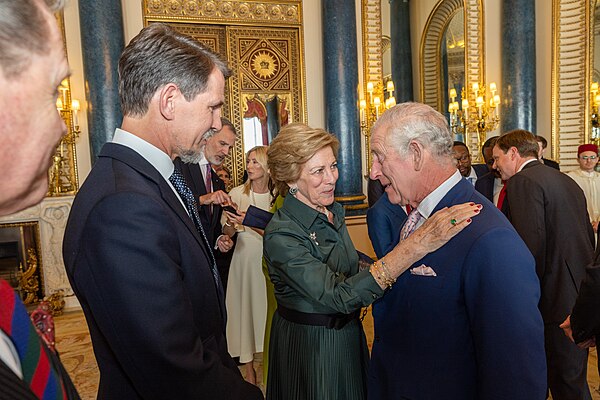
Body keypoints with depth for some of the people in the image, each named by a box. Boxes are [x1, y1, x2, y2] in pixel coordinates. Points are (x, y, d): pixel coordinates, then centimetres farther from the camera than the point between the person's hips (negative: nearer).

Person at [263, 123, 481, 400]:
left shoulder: (332, 211, -2)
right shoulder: (281, 235, -27)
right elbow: (339, 296, -37)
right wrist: (417, 245, -45)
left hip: (347, 334, 7)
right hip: (309, 344, -7)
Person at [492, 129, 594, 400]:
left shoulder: (522, 182, -15)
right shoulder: (567, 181, 14)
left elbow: (530, 247, -24)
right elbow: (589, 237, 17)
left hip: (555, 301, -9)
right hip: (581, 294, 9)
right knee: (573, 375, 21)